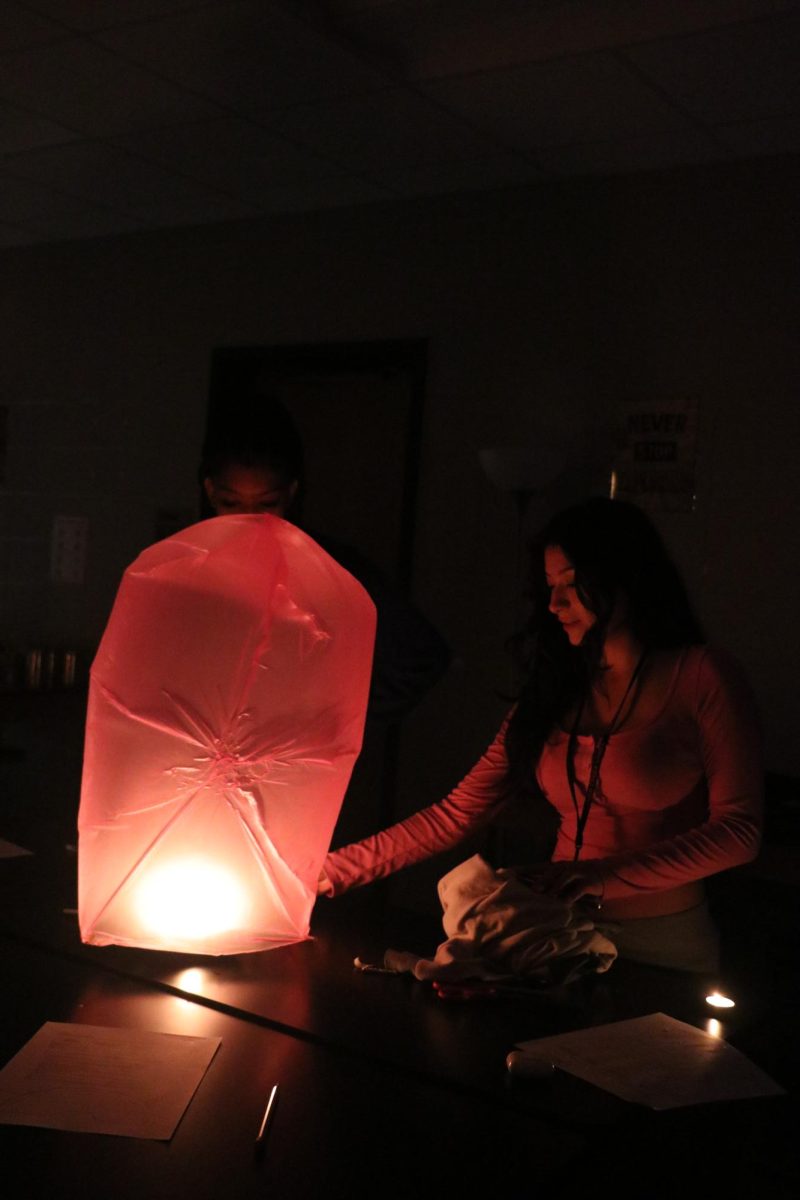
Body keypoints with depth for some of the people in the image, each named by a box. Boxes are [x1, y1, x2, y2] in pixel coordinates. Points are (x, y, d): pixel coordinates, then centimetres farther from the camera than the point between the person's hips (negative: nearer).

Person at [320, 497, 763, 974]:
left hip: (664, 949, -3)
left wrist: (608, 876, -20)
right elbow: (455, 816, 4)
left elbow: (739, 831, -10)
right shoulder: (555, 694, 8)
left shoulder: (703, 677, -4)